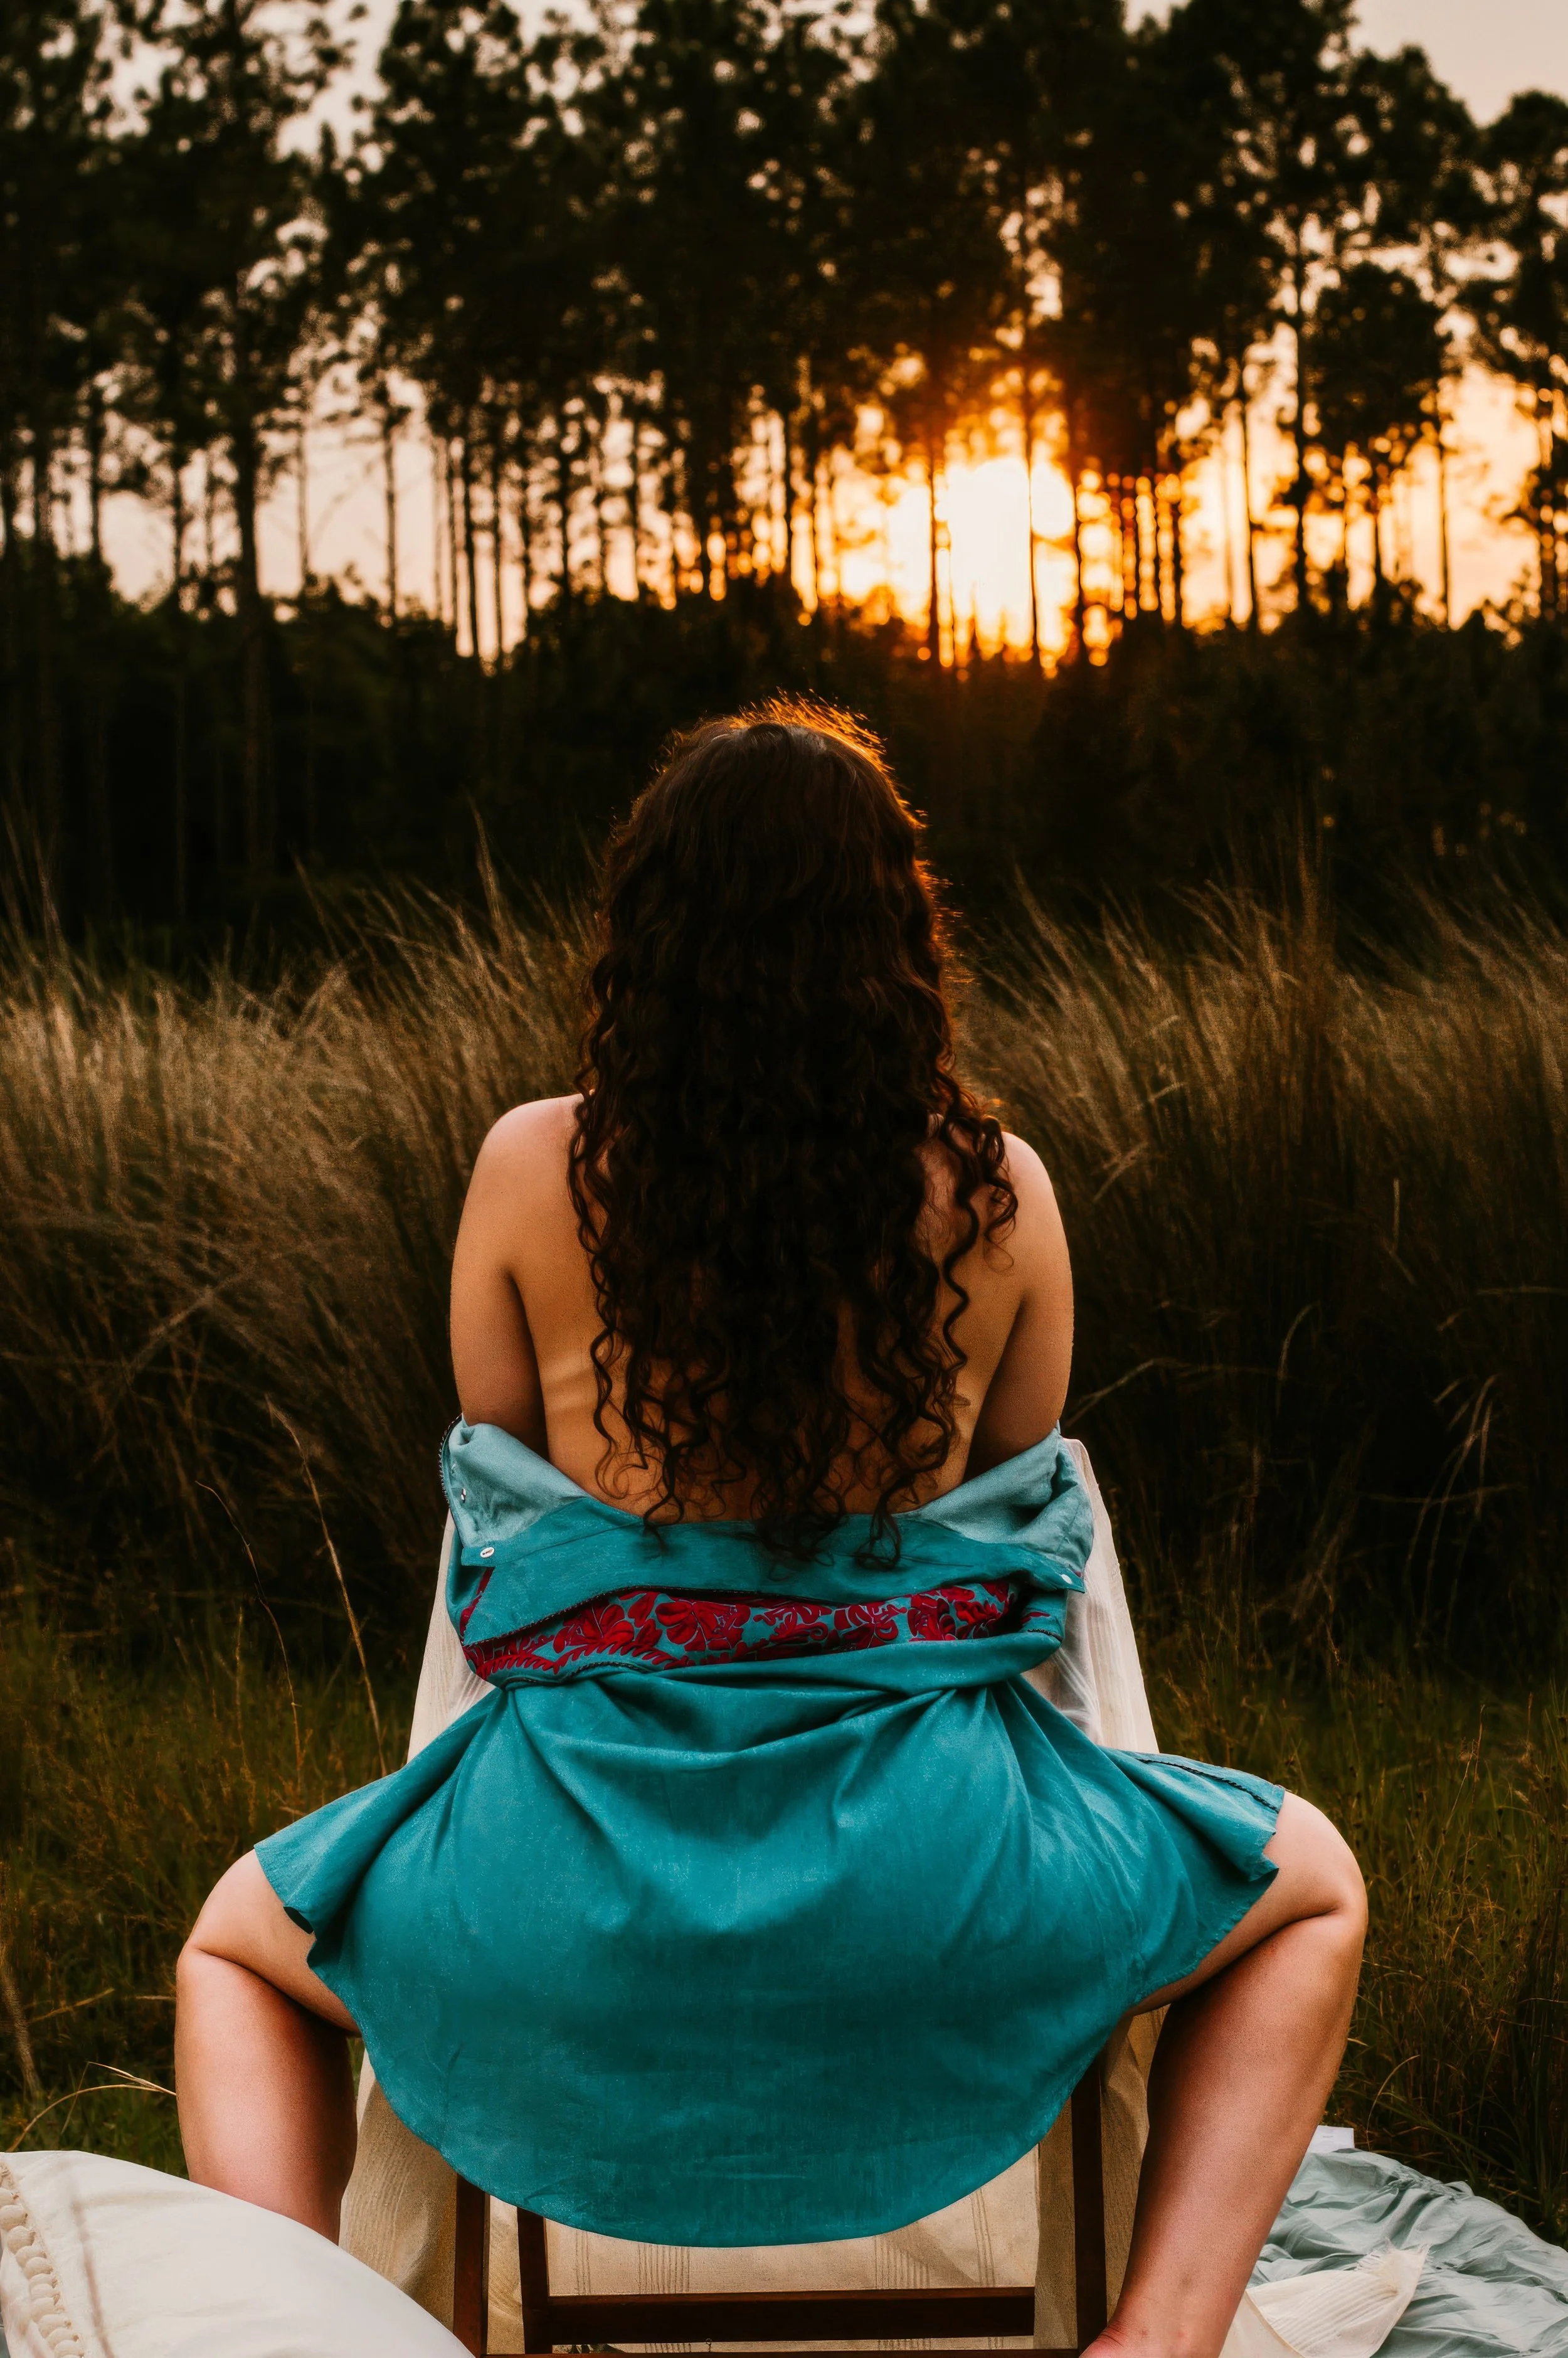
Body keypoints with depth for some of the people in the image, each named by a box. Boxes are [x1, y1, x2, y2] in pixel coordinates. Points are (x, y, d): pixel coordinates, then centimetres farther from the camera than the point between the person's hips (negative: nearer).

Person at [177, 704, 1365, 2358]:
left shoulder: (532, 1167, -4)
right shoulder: (998, 1188, -3)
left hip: (582, 1865, 0)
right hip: (923, 1856, 0)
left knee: (237, 1943, 31)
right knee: (1311, 1889, 29)